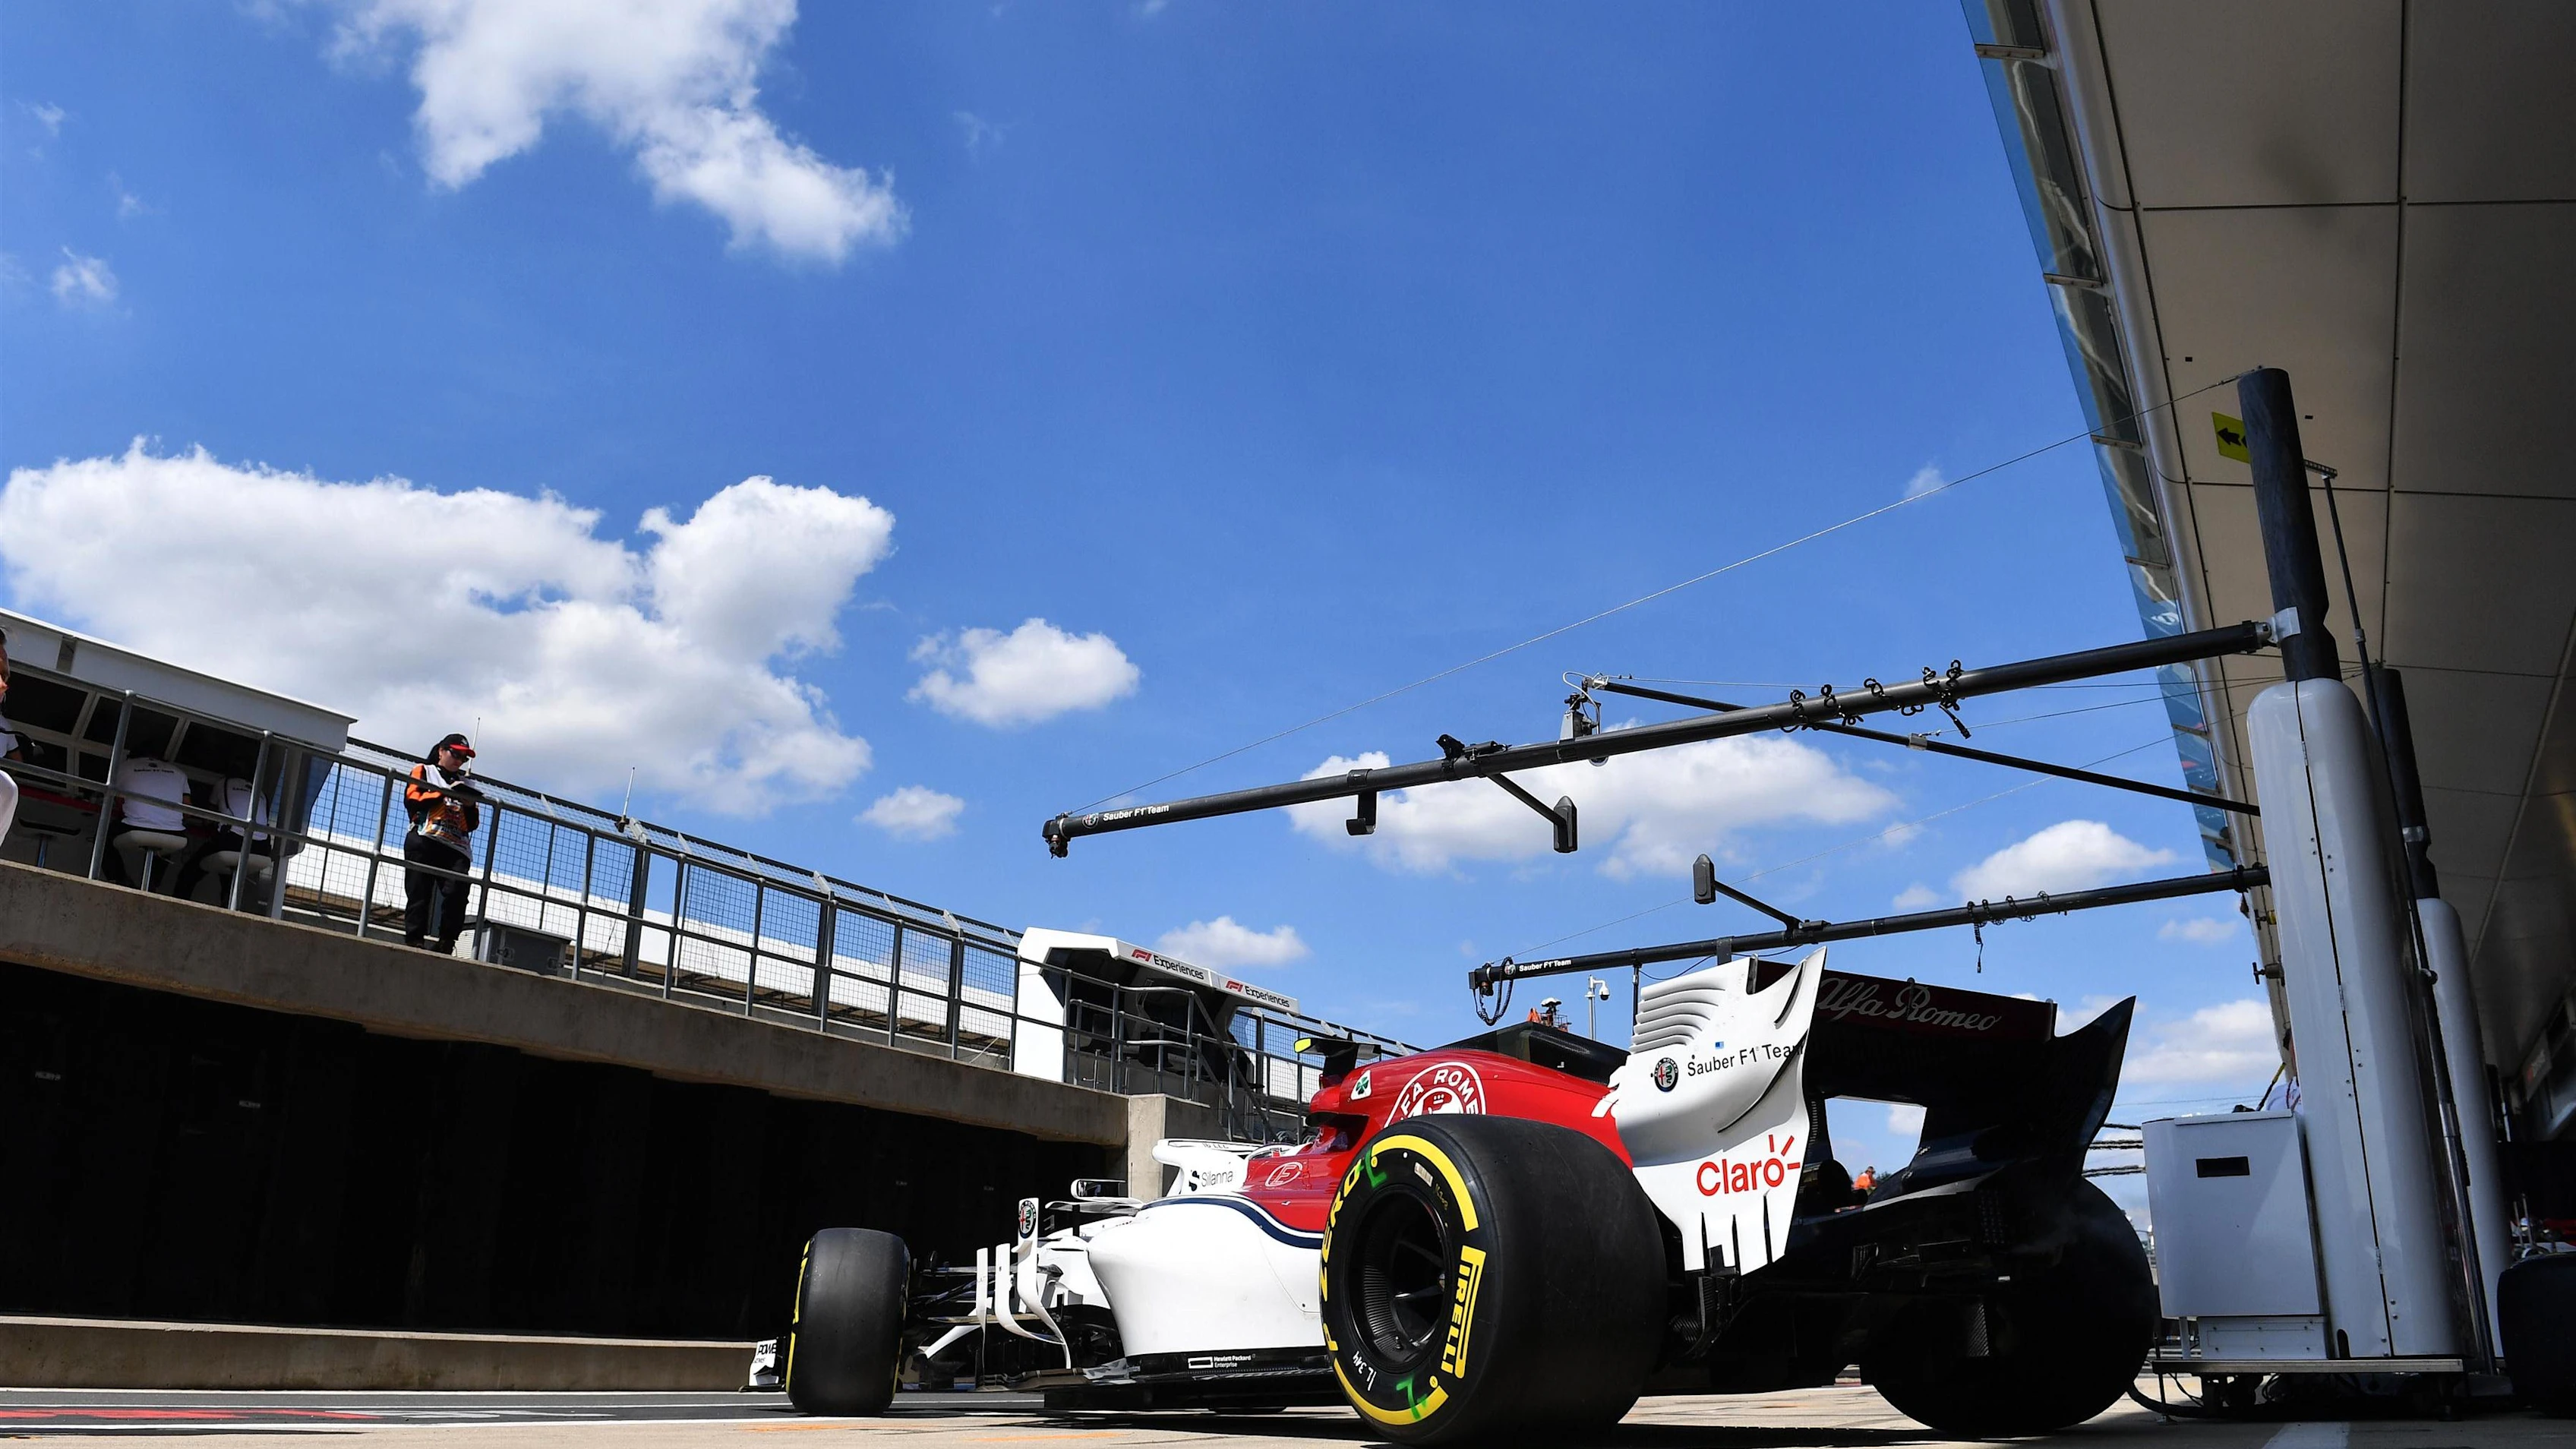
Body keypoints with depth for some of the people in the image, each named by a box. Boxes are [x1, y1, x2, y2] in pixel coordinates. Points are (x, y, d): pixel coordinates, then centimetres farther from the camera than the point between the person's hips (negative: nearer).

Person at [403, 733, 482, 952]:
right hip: (424, 842, -2)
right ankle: (413, 941, -8)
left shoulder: (466, 784, 28)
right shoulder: (423, 771, 18)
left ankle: (446, 944, -19)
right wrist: (446, 792, -5)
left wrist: (470, 806, 0)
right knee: (419, 894, -7)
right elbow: (411, 800, -2)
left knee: (456, 893, -19)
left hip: (457, 848, 2)